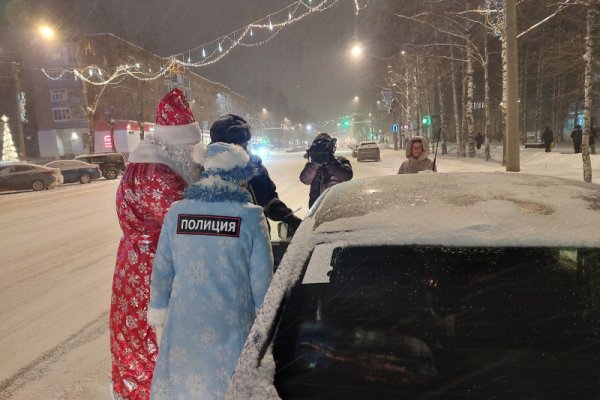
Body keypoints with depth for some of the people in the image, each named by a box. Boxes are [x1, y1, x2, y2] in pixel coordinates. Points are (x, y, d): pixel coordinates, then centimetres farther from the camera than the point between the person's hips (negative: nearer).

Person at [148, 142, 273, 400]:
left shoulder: (176, 212, -7)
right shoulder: (251, 216, -14)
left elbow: (162, 266, 0)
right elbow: (261, 276, -10)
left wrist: (158, 306, 15)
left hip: (185, 316, 2)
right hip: (232, 320, -2)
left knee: (184, 376, 21)